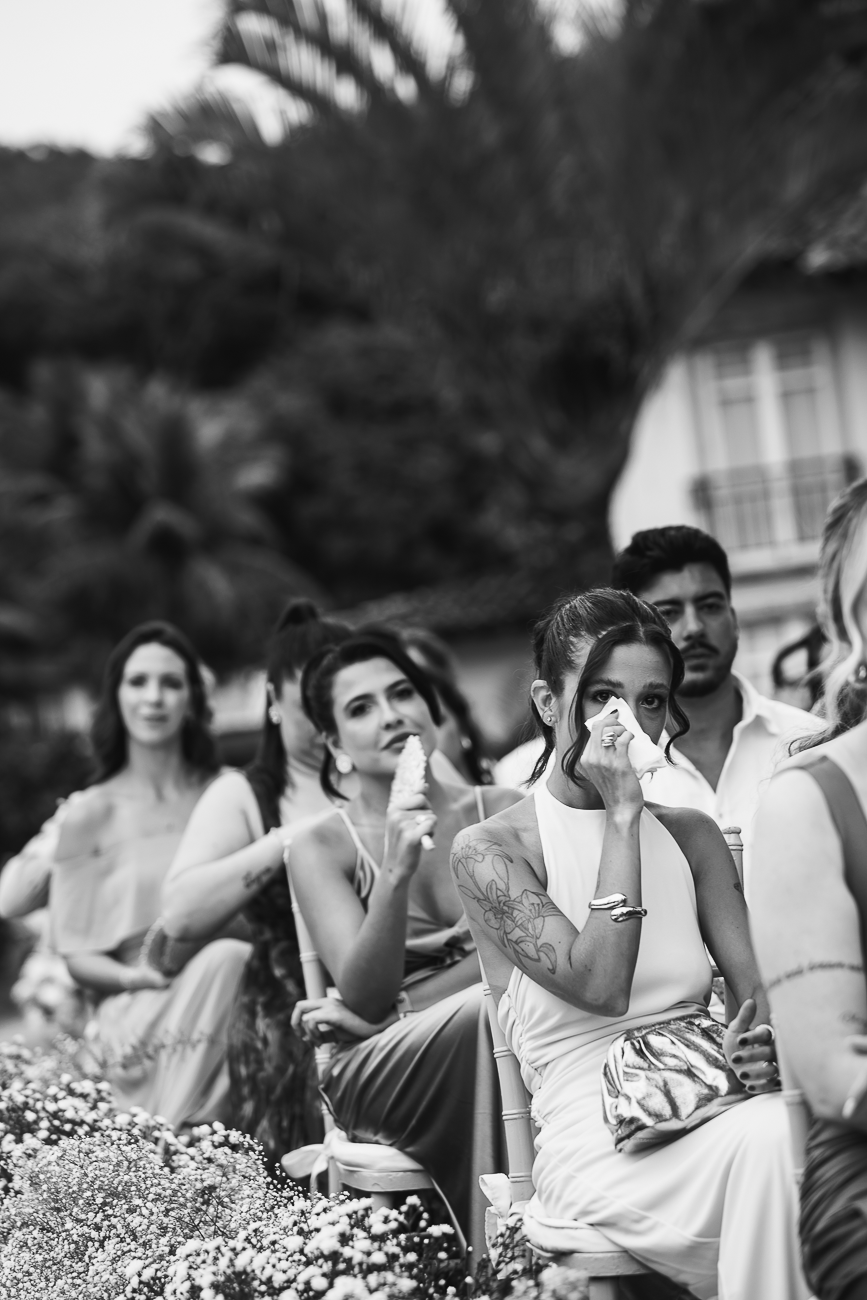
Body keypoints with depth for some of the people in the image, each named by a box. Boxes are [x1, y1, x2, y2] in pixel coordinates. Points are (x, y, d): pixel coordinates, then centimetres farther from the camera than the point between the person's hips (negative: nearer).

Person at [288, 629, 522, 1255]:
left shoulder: (504, 811, 10)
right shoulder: (322, 848, 3)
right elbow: (365, 995, -10)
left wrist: (390, 1011, -11)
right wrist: (397, 873, -25)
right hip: (378, 1074, -2)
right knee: (493, 1010, -33)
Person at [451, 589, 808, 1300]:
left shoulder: (690, 834, 17)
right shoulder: (490, 849, 0)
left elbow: (758, 985, 8)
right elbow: (600, 987, -13)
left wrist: (761, 1038, -17)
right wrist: (621, 817, -12)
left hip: (707, 1116, 4)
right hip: (594, 1139, -4)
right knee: (767, 1140, -33)